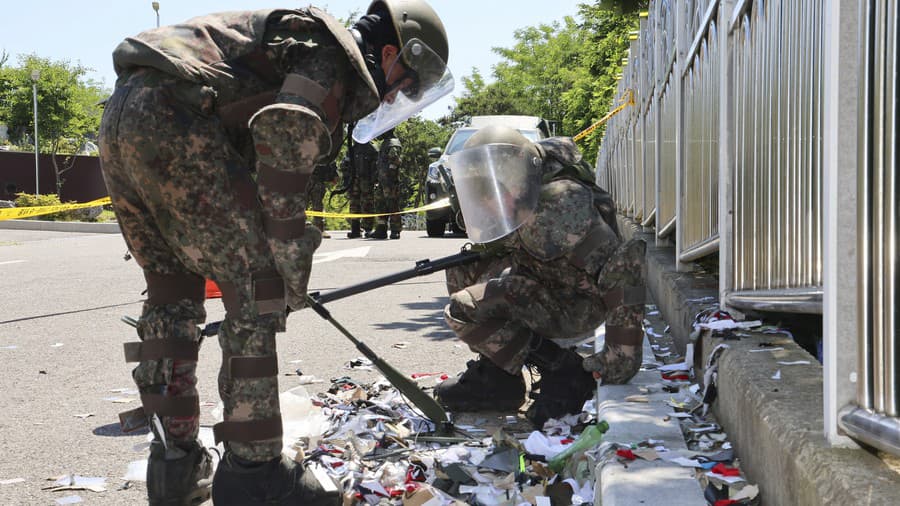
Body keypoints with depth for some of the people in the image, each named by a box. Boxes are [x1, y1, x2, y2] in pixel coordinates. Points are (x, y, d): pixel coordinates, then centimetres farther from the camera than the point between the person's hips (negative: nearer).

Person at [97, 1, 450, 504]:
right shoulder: (335, 54, 0)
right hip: (171, 121, -10)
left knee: (172, 291, 16)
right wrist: (294, 266, -9)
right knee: (256, 284, -5)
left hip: (118, 122, 10)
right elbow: (285, 142, -15)